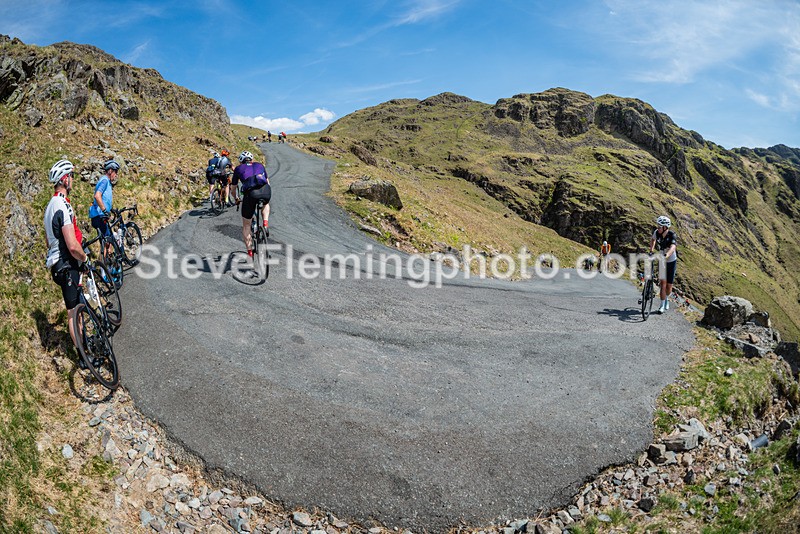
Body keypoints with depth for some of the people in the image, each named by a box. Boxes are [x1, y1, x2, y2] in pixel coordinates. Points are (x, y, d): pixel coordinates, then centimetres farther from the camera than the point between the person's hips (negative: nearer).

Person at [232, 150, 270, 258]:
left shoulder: (238, 168, 27)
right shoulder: (259, 165, 32)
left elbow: (233, 188, 33)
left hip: (250, 193, -1)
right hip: (266, 191, 1)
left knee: (246, 225, 18)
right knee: (265, 204, 40)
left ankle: (249, 251, 19)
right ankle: (266, 224, 16)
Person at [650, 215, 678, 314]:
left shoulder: (672, 235, -25)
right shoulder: (657, 232, -14)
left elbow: (673, 247, -43)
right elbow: (653, 240, 11)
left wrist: (666, 256, -60)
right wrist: (651, 250, -1)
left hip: (671, 261, -2)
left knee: (669, 285, 4)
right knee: (663, 282, -11)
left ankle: (667, 299, 35)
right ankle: (662, 305, -4)